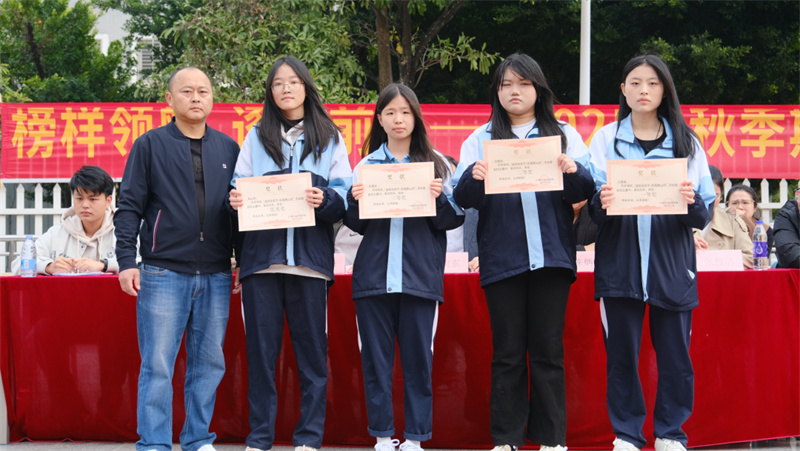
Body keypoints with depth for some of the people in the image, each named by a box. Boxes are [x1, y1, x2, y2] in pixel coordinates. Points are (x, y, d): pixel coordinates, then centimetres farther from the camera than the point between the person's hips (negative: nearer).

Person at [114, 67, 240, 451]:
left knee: (209, 363, 7)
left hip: (216, 276, 3)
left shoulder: (228, 149, 13)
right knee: (157, 365, -4)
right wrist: (126, 261, -7)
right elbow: (129, 206, 1)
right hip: (164, 272, -3)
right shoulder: (150, 145, 3)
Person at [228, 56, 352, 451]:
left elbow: (345, 197, 5)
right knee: (260, 348, 0)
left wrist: (324, 200, -16)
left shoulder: (330, 139, 13)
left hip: (310, 258, -1)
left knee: (311, 348, 0)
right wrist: (235, 201, -11)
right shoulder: (257, 137, 16)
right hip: (262, 254, 1)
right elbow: (240, 186, 11)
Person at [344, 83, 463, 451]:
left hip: (419, 277, -1)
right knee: (376, 358, 1)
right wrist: (355, 200, -8)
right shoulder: (367, 165, 12)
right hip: (374, 275, 1)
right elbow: (357, 224, 11)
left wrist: (440, 198, -15)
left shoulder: (435, 163, 8)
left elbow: (454, 219, 3)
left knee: (418, 357, 0)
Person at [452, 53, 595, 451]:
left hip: (551, 255, 0)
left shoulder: (564, 135, 11)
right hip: (502, 259, 0)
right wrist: (474, 179, -19)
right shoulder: (481, 139, 12)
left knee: (548, 350, 2)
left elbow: (582, 193, 1)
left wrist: (573, 172, -20)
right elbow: (463, 199, 2)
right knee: (507, 351, 2)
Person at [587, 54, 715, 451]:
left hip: (671, 265, 0)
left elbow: (704, 216, 4)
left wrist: (692, 202, -18)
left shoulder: (686, 142, 8)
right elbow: (591, 210, 4)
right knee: (622, 355, 1)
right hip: (619, 264, 0)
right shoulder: (606, 139, 8)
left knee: (675, 355, 1)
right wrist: (601, 204, -19)